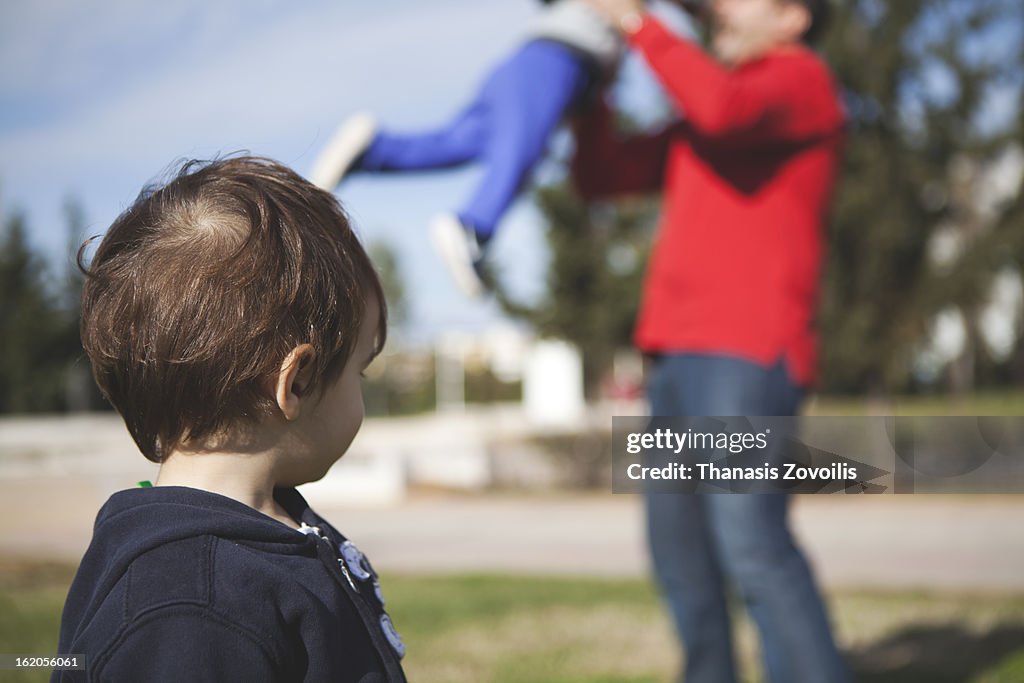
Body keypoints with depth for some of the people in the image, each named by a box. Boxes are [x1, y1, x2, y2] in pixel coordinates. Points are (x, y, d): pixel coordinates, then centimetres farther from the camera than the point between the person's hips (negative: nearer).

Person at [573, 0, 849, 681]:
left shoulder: (803, 78, 1)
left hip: (748, 357, -9)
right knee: (680, 547, 10)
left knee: (751, 544, -17)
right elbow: (600, 176, 25)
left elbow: (723, 107, -21)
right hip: (680, 357, 9)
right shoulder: (697, 122, 25)